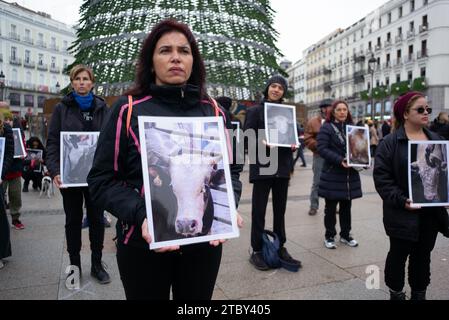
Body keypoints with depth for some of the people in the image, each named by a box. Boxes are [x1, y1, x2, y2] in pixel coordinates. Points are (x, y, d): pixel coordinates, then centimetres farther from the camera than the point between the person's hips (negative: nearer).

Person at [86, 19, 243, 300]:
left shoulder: (214, 112, 2)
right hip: (144, 242, -2)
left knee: (197, 297, 21)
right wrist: (141, 215, -22)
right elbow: (102, 179, -5)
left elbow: (231, 169, 6)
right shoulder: (129, 110, -5)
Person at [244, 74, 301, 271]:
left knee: (280, 210, 12)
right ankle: (256, 251, 12)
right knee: (259, 210, 1)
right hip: (262, 167, -4)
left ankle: (280, 248, 25)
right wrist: (261, 142, -23)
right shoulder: (255, 111, 0)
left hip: (282, 167, 5)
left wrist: (294, 144, -6)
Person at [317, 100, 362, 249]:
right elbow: (322, 148, -15)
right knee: (331, 207, 5)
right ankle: (329, 236, 18)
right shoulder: (326, 127, -5)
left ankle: (345, 234, 27)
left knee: (346, 206, 13)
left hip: (350, 174, 5)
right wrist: (340, 160, -25)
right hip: (332, 174, -5)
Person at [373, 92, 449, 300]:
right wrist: (401, 200, -21)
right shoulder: (390, 142, -8)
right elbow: (381, 177, -13)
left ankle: (419, 293, 33)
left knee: (423, 254, 16)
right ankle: (396, 293, 28)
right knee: (399, 254, 9)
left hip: (432, 212, 5)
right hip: (403, 213, -5)